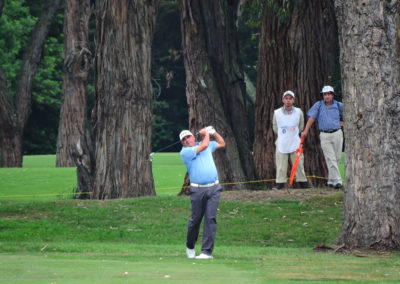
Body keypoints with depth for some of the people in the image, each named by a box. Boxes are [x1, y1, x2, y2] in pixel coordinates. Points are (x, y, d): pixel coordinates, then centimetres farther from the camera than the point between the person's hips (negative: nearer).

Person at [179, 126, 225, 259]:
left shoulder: (206, 145, 16)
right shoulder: (185, 152, -3)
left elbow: (222, 144, 33)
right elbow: (204, 145, -11)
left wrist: (214, 132, 21)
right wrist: (206, 133, 7)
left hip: (213, 188, 3)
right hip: (197, 189, -3)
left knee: (211, 218, -8)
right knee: (195, 219, 2)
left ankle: (207, 251, -9)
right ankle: (190, 246, 27)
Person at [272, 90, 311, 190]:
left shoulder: (299, 112, 2)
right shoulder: (277, 113, 0)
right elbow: (275, 128, 12)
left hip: (295, 143, 1)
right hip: (282, 143, -1)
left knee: (299, 163, 3)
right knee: (281, 164, -3)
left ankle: (302, 182, 12)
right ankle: (280, 183, 2)